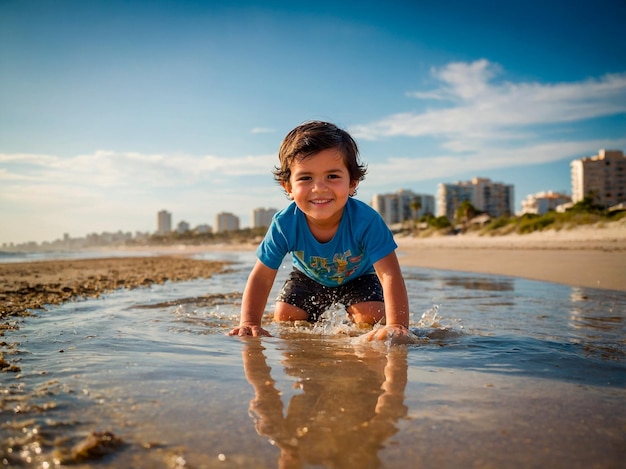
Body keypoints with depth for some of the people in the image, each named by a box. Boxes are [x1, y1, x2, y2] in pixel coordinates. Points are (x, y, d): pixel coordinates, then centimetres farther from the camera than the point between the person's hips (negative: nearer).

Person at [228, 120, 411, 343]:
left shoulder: (366, 221, -40)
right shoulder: (284, 224, -34)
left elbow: (390, 275, -41)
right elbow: (262, 277, -25)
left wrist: (397, 326, -54)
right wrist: (249, 323, -37)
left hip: (358, 277, -2)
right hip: (309, 277, 2)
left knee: (372, 318, -22)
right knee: (284, 318, -7)